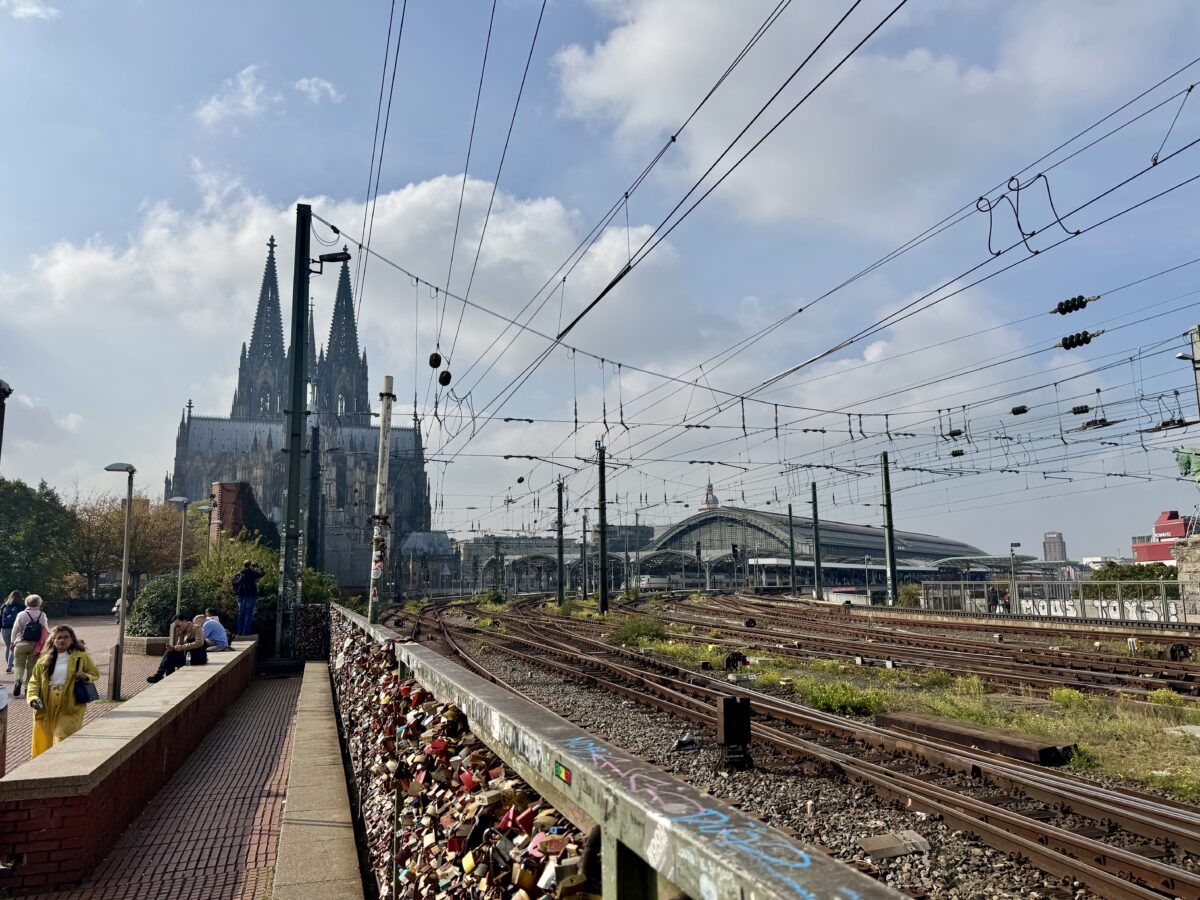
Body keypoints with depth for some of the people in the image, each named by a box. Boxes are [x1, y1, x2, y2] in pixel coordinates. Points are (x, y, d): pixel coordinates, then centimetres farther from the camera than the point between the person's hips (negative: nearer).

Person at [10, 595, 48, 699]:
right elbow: (46, 631, -6)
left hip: (21, 644, 0)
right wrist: (45, 644, 5)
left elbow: (15, 630, -2)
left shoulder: (21, 614, -7)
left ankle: (18, 680, -10)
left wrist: (13, 642, 12)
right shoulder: (42, 615, -6)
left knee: (19, 664, 13)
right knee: (31, 666, 12)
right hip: (36, 645, 1)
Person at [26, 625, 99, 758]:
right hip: (46, 708, 4)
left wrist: (85, 677, -15)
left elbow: (95, 674, 8)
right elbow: (34, 681, 8)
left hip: (70, 708, -4)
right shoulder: (44, 660, 9)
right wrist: (33, 697, -10)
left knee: (62, 742, -11)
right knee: (44, 741, 12)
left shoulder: (82, 657, 1)